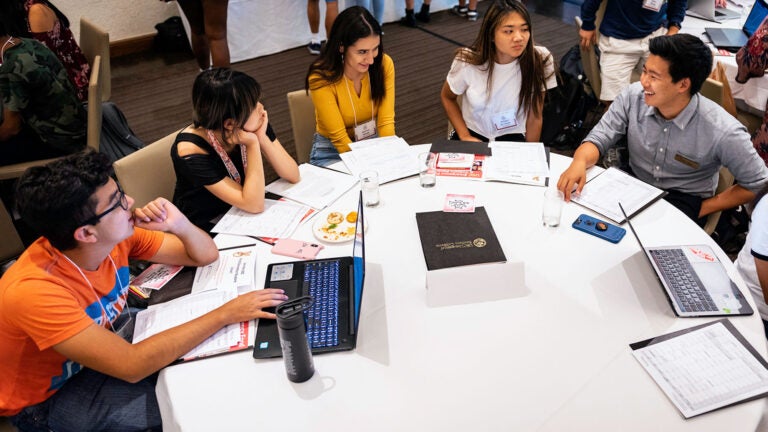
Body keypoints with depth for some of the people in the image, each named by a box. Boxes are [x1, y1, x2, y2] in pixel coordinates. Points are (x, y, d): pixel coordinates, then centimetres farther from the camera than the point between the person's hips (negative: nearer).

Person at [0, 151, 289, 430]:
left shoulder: (117, 235, -17)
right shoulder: (34, 290, -37)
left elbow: (206, 255, -6)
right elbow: (131, 365, -39)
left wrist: (179, 225, -28)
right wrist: (226, 314, -37)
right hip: (48, 398, -6)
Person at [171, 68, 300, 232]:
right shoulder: (189, 151, -28)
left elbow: (293, 176, -13)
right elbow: (254, 205, -30)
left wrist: (262, 138, -26)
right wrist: (253, 143, -33)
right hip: (205, 229, -4)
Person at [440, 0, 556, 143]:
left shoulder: (540, 60, -16)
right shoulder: (467, 61, -14)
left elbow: (535, 118, -7)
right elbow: (447, 97, 4)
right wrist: (464, 136, -6)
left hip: (512, 138, 1)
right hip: (473, 135, 0)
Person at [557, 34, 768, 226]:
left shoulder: (722, 131, -20)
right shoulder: (633, 96, -13)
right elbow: (598, 138, -7)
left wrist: (701, 209, -8)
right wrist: (580, 161, -30)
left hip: (684, 201, -4)